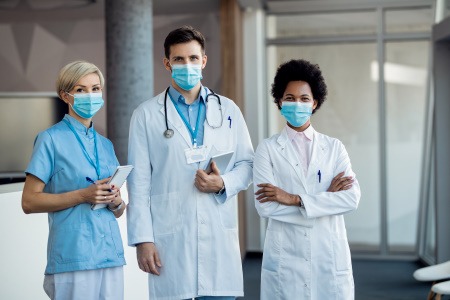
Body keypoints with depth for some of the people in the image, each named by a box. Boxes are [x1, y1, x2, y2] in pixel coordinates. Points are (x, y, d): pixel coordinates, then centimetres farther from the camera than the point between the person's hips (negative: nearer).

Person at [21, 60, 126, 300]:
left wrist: (116, 202, -4)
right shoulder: (51, 140, -2)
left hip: (111, 255, 6)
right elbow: (29, 202, -8)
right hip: (73, 259, -5)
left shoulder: (105, 145, 14)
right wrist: (82, 195, -16)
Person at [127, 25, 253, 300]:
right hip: (170, 238, -1)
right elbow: (139, 183, 2)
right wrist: (143, 239, -5)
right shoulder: (146, 115, 5)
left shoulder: (228, 110, 12)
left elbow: (247, 164, 13)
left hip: (220, 233, 2)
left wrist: (223, 183, -9)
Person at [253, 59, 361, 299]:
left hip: (330, 257, 2)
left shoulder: (334, 147, 7)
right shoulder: (267, 149, 0)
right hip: (285, 257, -2)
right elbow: (265, 206, -11)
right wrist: (326, 197, -11)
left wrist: (294, 199, -14)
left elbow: (352, 198, -6)